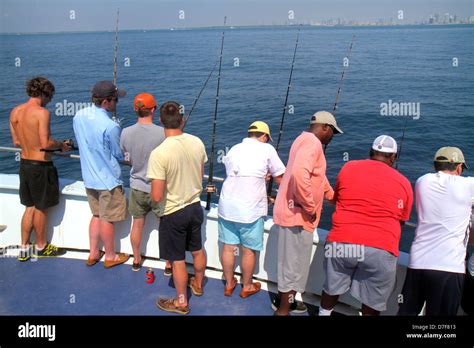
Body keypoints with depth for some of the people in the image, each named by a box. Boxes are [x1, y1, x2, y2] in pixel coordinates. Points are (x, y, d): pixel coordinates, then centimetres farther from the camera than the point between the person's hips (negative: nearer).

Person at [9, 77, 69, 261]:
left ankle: (24, 248, 26)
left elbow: (16, 142, 9)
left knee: (30, 207, 19)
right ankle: (41, 247, 28)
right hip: (40, 165, -7)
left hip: (24, 163, 7)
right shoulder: (42, 112, -19)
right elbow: (46, 144, -24)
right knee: (41, 208, 10)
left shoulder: (15, 111, 4)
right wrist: (62, 145, -6)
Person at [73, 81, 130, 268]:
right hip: (108, 179, -7)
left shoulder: (79, 115, -3)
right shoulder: (110, 126, -26)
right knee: (107, 219, 9)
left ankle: (93, 253, 31)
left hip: (89, 177, 7)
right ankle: (110, 257, 26)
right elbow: (120, 155, -13)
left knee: (96, 214, 22)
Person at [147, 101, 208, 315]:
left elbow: (157, 196, -25)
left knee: (177, 260, 12)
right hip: (195, 206, 6)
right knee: (197, 250, 25)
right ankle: (198, 284, 49)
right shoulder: (197, 143, -9)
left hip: (173, 213, -5)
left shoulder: (159, 153, -27)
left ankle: (181, 302, 31)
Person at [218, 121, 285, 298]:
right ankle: (247, 287, 28)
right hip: (250, 210, -5)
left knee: (228, 247, 15)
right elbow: (280, 178, 0)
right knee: (249, 250, 11)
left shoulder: (233, 149, 12)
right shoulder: (267, 149, -3)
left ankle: (229, 284, 31)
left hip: (227, 207, 5)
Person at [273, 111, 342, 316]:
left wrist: (333, 197, 39)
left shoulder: (305, 140, 18)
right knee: (295, 262, 1)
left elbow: (318, 177, 30)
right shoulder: (312, 142, -15)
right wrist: (310, 208, -22)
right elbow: (300, 174, -33)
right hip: (297, 215, -10)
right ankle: (283, 310, 13)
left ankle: (283, 300, 38)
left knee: (290, 260, 22)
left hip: (292, 213, 10)